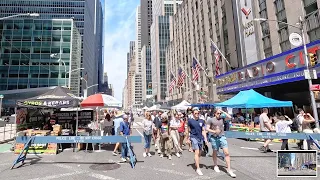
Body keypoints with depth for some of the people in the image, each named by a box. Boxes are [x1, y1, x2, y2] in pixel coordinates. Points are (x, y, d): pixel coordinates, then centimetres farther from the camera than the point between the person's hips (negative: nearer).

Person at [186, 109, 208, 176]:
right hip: (193, 137, -4)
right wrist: (188, 138, 8)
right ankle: (198, 168, -4)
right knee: (197, 152, -11)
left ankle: (196, 163, 39)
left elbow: (203, 130, 9)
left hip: (200, 138, 4)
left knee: (199, 153, 14)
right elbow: (188, 130, 5)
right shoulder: (190, 121, -3)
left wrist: (205, 139, 2)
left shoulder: (202, 121, 6)